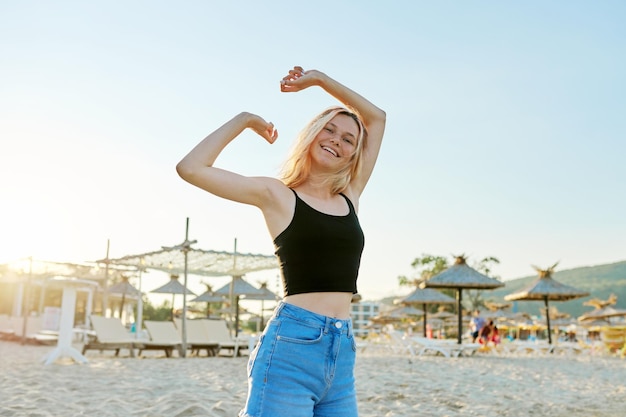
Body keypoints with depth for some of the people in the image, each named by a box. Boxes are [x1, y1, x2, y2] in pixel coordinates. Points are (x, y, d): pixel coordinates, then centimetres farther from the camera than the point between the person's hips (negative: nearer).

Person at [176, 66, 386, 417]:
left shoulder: (349, 197, 14)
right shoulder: (276, 195, 2)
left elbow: (377, 118, 21)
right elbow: (191, 168, -7)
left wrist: (318, 78, 19)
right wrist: (244, 120, 5)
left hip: (343, 351, 6)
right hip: (291, 346, -5)